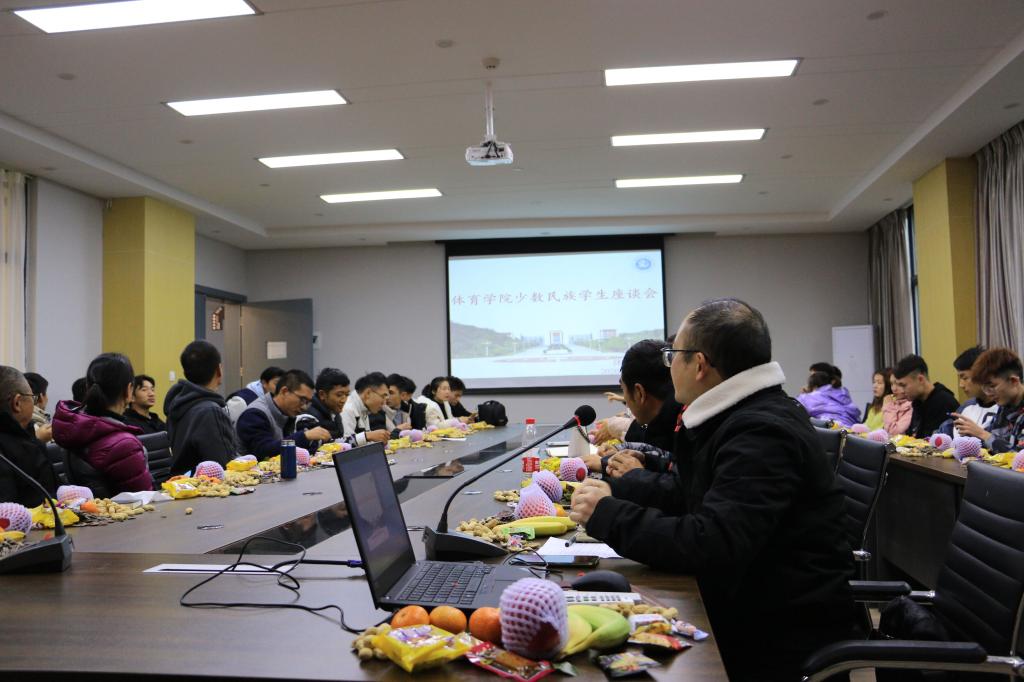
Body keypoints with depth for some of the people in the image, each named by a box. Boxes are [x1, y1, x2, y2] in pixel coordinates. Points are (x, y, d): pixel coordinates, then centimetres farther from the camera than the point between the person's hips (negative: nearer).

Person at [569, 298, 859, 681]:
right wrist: (615, 490, 7)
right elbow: (687, 491, 18)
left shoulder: (763, 433, -23)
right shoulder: (740, 416, 9)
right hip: (751, 617, 8)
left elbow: (711, 546, -32)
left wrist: (607, 516, -22)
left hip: (785, 641, -8)